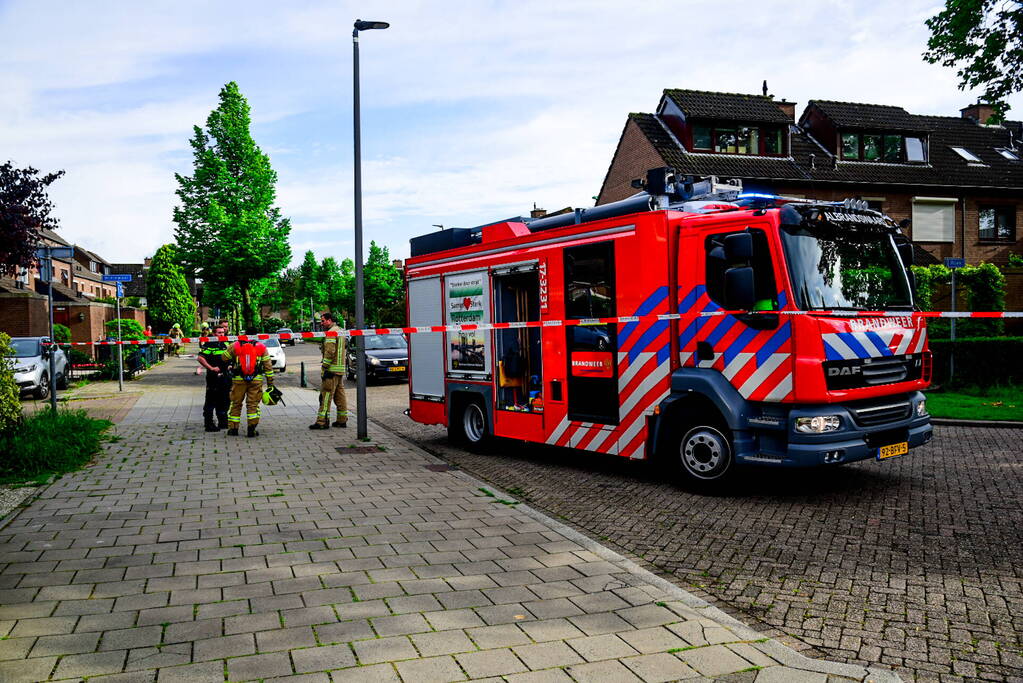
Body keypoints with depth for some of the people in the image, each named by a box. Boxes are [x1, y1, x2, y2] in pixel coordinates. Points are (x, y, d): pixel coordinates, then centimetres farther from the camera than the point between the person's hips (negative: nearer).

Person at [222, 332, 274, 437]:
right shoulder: (261, 348, 6)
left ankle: (233, 428, 17)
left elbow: (224, 357, 11)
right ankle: (251, 430, 2)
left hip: (238, 380, 0)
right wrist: (270, 383, 11)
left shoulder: (235, 346, 3)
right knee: (253, 404, 6)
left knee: (235, 404, 13)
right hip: (256, 380, 0)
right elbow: (268, 366, 6)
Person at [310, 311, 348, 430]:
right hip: (340, 368, 10)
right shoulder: (340, 331, 18)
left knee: (326, 395, -8)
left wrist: (324, 367, -18)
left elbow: (330, 351, -21)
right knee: (340, 395, 12)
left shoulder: (331, 332, -13)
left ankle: (322, 421, -8)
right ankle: (342, 420, 15)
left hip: (332, 369, -10)